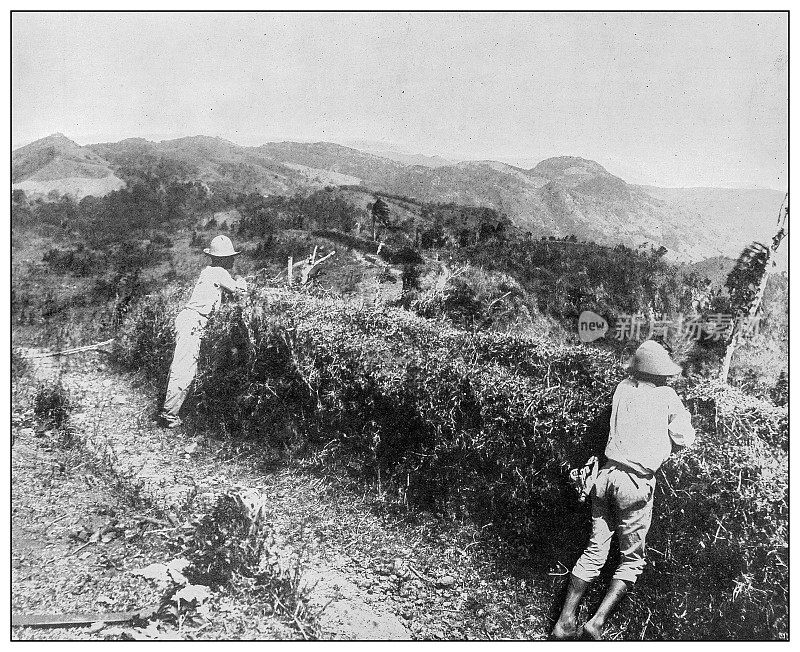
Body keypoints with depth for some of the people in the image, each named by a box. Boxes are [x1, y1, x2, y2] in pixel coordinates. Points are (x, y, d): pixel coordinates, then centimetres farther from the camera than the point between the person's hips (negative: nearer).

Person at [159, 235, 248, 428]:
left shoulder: (209, 270, 18)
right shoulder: (219, 273, -8)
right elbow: (239, 290, 2)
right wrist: (240, 280, 20)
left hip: (189, 321, 10)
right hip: (192, 323, -10)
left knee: (184, 368, 14)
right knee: (183, 371, -11)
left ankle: (170, 410, 19)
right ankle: (169, 414, -11)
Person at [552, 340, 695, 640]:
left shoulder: (623, 388, 8)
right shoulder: (667, 396, -1)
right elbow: (684, 439, 3)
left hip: (607, 475, 4)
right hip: (636, 483, -4)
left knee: (595, 550, 12)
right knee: (632, 559, 11)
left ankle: (564, 622, 11)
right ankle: (597, 621, 0)